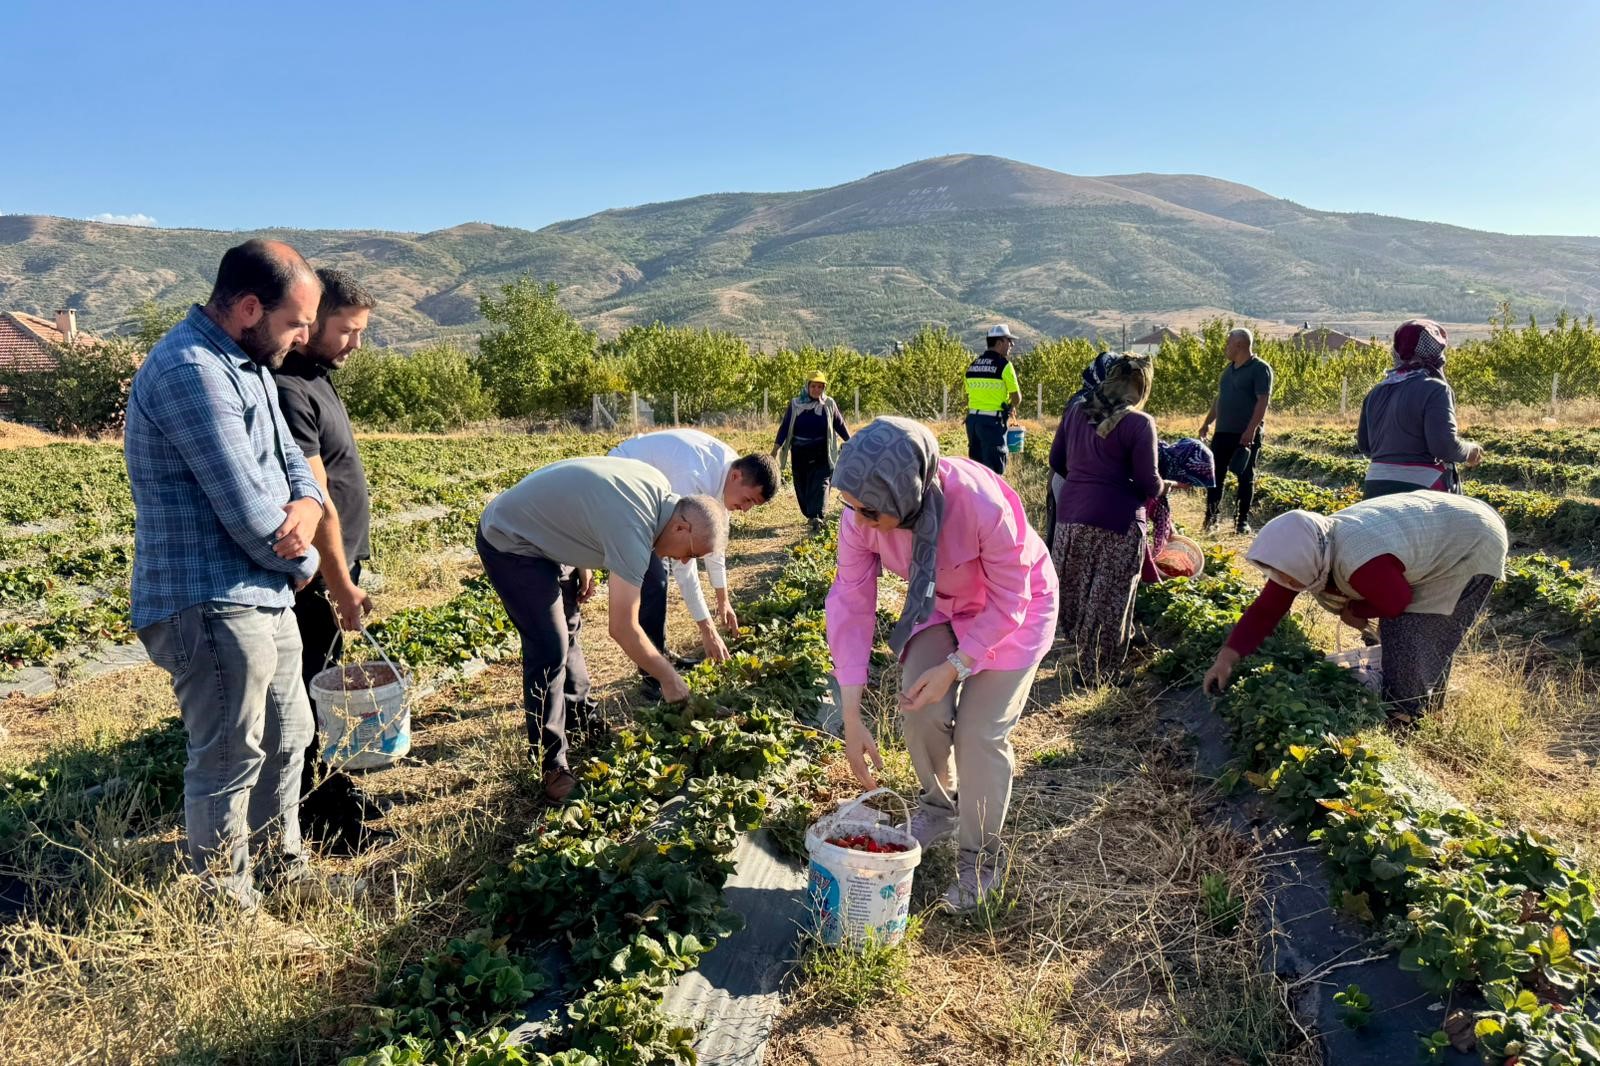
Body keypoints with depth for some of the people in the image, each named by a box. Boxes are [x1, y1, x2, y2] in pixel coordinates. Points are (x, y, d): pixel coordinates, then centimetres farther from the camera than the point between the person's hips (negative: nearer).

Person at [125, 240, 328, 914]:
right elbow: (247, 511, -24)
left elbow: (293, 459, 14)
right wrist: (302, 561, -5)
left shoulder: (249, 365, 11)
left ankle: (285, 873, 38)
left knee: (287, 740, 21)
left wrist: (305, 509, -10)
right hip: (210, 607, -10)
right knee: (230, 763, 2)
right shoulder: (191, 371, -21)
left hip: (265, 598, 10)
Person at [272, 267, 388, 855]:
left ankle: (323, 785, 36)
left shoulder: (314, 380, 11)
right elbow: (315, 502, -23)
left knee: (321, 683, 20)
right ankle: (312, 819, 16)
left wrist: (345, 577, -1)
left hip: (332, 569, 10)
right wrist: (341, 586, -19)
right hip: (313, 577, -10)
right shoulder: (289, 392, -20)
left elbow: (325, 491, 7)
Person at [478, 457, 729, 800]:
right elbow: (623, 629, -27)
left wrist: (583, 568, 12)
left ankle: (579, 715, 38)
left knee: (567, 628, 20)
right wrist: (669, 678, -15)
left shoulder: (659, 487, -6)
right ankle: (552, 766, -2)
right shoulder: (634, 530, -32)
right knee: (550, 650, -12)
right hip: (508, 544, -10)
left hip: (539, 533, 10)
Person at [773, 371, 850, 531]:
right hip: (800, 453, 2)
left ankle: (817, 517, -23)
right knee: (802, 486, 8)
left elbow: (840, 425, 9)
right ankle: (810, 515, 24)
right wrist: (775, 449, -4)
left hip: (821, 454, -2)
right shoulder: (795, 404, 0)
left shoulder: (829, 404, 0)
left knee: (820, 484, -14)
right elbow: (785, 426, 0)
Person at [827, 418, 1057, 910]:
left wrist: (955, 666, -32)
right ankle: (940, 805, 26)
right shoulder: (860, 518, -28)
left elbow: (1008, 603, -25)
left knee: (980, 732, -9)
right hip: (939, 604, 4)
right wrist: (852, 720, -26)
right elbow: (851, 605, -24)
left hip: (1015, 606, -4)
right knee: (920, 711, -6)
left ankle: (980, 859, 14)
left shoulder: (985, 507, -41)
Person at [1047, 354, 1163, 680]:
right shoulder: (1138, 423, -11)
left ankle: (1079, 652, 31)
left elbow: (1056, 461, 14)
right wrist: (1165, 485, 12)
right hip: (1116, 520, -5)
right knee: (1108, 601, 8)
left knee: (1076, 591, 17)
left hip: (1071, 512, 6)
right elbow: (1148, 484, -10)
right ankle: (1097, 670, 20)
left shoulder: (1076, 411, 6)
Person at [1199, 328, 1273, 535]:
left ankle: (1242, 522, 10)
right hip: (1222, 432, 7)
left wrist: (1251, 429, -23)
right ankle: (1211, 519, 12)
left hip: (1247, 435, -7)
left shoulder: (1260, 369, -8)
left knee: (1246, 478, 2)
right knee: (1215, 475, 5)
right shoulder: (1229, 369, 16)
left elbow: (1263, 401, -15)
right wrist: (1207, 423, 20)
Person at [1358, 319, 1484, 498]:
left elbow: (1364, 445, 15)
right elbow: (1445, 446, -17)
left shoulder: (1377, 392, 10)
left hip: (1376, 489, 7)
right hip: (1420, 488, -7)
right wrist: (1470, 451, 2)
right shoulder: (1434, 390, -11)